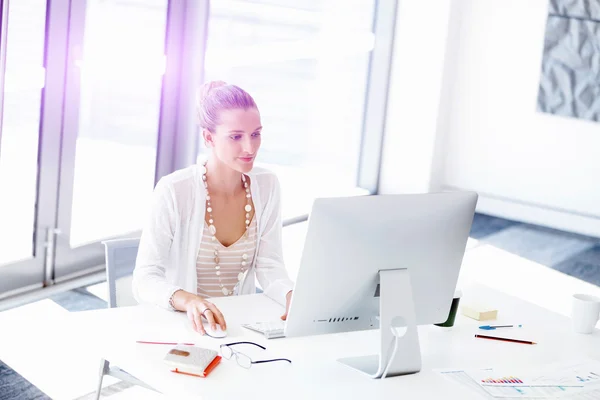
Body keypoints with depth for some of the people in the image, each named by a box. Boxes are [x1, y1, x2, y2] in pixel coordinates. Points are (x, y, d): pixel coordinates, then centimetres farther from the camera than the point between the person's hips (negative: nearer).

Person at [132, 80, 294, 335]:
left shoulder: (267, 186, -2)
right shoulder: (174, 191, -16)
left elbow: (269, 267, -1)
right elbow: (145, 281, -18)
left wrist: (293, 296, -22)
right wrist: (187, 301, -37)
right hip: (180, 324, -2)